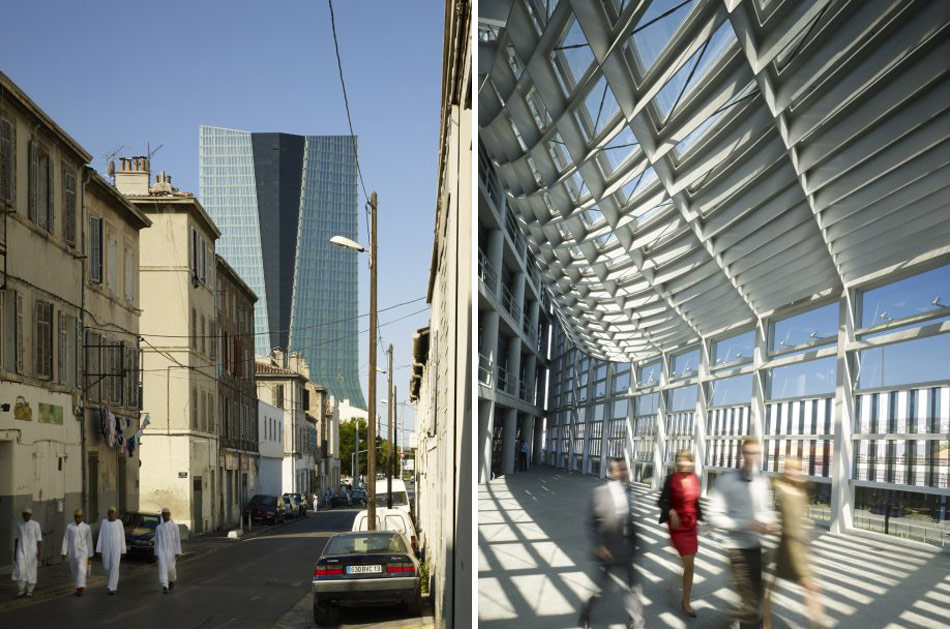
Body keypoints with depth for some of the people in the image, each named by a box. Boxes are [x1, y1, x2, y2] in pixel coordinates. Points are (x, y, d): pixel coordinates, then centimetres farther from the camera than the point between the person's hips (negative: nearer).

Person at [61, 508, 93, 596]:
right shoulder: (69, 526, 2)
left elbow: (89, 542, 3)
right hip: (72, 553, 3)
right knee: (75, 572, 11)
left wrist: (90, 555, 6)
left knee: (81, 570, -16)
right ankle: (78, 589, 26)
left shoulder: (86, 527, -2)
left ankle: (80, 590, -21)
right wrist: (64, 553, -8)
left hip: (83, 553, -3)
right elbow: (66, 540, 0)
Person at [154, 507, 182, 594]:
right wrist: (156, 554, 12)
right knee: (162, 567, -14)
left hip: (171, 550, -2)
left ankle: (172, 580, 31)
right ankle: (164, 587, -17)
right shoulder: (158, 527, 9)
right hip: (161, 550, 2)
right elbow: (156, 541, 14)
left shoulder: (174, 526, 0)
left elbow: (177, 540, -4)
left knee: (170, 568, -2)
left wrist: (178, 553, -10)